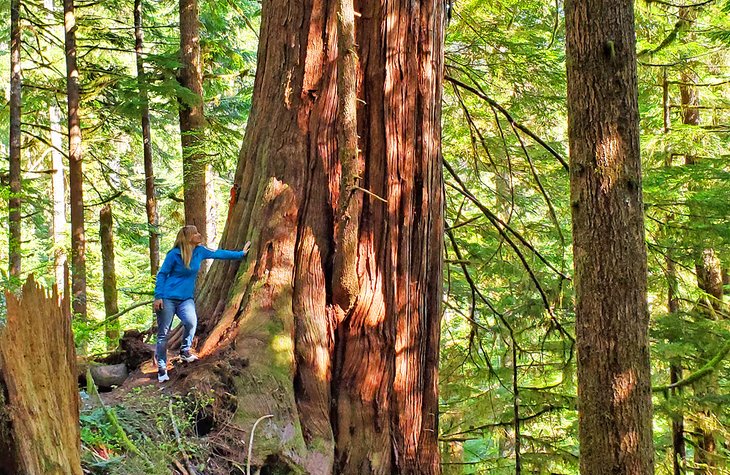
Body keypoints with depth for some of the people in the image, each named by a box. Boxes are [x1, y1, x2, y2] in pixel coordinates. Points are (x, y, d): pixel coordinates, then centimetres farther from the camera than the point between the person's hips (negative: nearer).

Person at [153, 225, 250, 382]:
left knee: (191, 322, -24)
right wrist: (158, 296, -11)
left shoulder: (200, 251, 2)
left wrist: (241, 253, 22)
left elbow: (218, 254, 15)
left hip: (186, 298, 4)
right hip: (168, 298, -4)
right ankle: (162, 367, 12)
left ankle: (185, 350, 0)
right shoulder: (174, 254, -12)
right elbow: (162, 274, -5)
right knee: (163, 334, -1)